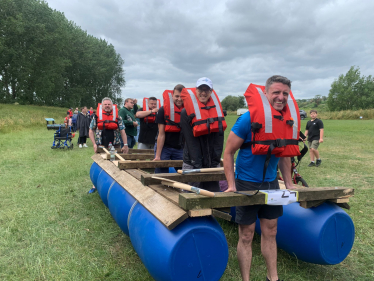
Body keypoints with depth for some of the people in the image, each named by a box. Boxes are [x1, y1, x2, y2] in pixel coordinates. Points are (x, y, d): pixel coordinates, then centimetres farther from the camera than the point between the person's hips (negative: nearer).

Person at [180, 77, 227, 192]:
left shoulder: (217, 109, 6)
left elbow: (220, 137, 3)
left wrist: (215, 162, -3)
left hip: (212, 165, 4)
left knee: (214, 191, 7)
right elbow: (191, 141, -9)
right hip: (192, 165, -3)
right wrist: (198, 166, -12)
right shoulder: (186, 112, -5)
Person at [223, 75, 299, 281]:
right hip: (247, 184, -5)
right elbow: (228, 153, -12)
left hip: (271, 183, 6)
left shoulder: (290, 120, 1)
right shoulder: (249, 119, -17)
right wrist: (231, 185, -16)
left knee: (270, 233, 16)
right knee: (246, 236, 4)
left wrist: (289, 183, 12)